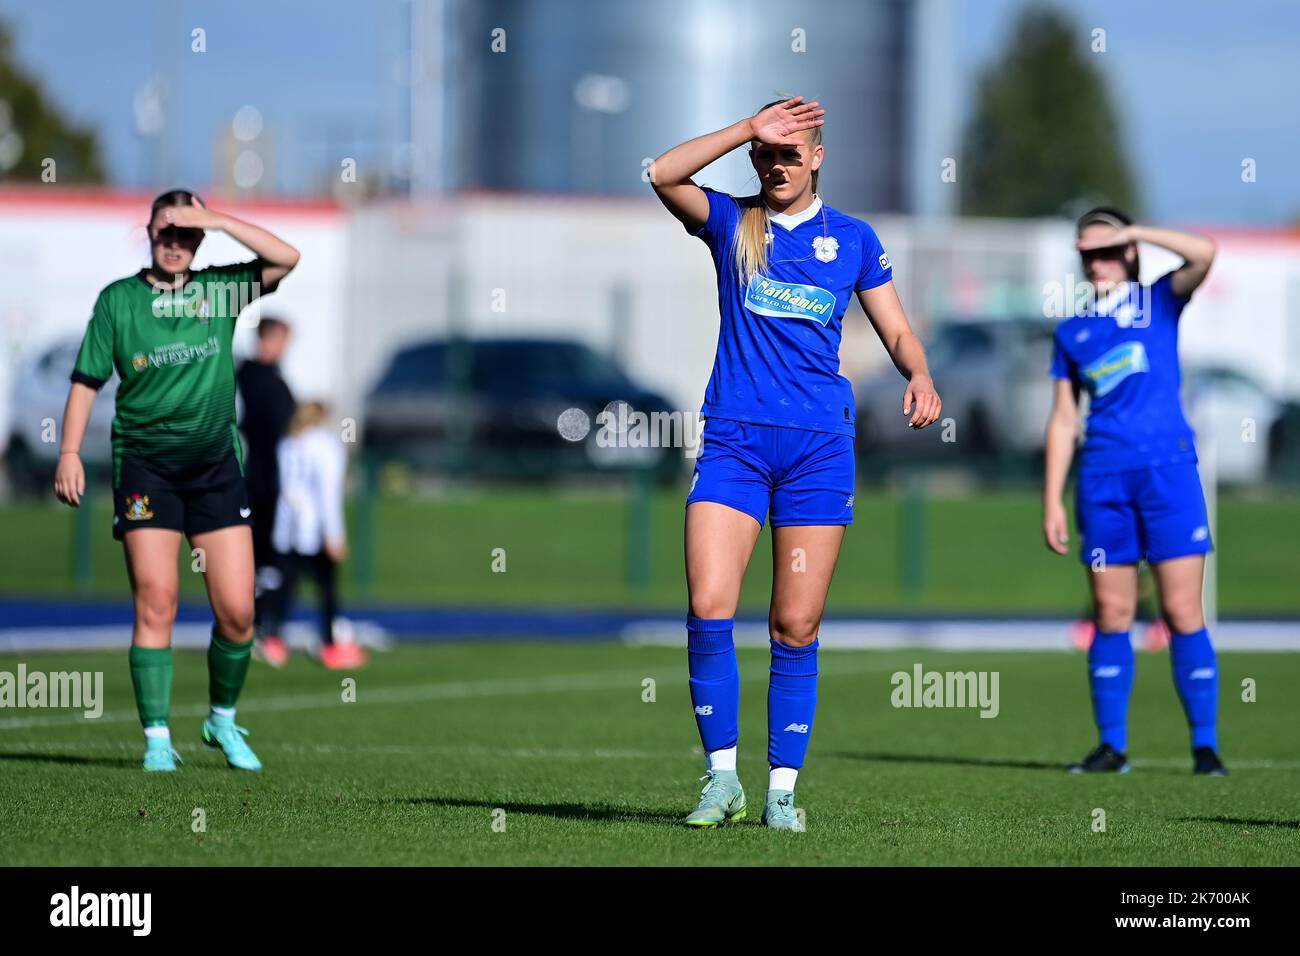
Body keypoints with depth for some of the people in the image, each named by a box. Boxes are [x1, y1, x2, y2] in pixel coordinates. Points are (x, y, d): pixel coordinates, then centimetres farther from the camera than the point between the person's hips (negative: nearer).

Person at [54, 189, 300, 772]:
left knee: (236, 610, -2)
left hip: (216, 462, 2)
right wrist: (70, 450, -4)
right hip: (144, 465, -2)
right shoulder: (118, 299, 2)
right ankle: (157, 740, -3)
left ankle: (223, 720, 20)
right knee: (155, 603, -9)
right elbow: (87, 379, 5)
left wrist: (216, 219, -11)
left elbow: (285, 259, -6)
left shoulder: (220, 290, 6)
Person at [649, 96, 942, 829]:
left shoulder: (853, 239, 9)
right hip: (734, 440, 0)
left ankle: (783, 789, 7)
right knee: (709, 607, -13)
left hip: (820, 446, 0)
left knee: (796, 627, 0)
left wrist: (920, 377, -8)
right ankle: (723, 777, -3)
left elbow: (897, 330, 13)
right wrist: (749, 129, -15)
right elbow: (664, 175, -11)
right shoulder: (731, 224, 6)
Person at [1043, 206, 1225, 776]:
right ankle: (1111, 745, 7)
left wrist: (1135, 232, -9)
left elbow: (1203, 254, -13)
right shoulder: (1072, 332, 15)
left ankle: (1205, 745, -3)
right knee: (1111, 615, 2)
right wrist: (1052, 503, 9)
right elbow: (1063, 420, 15)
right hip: (1103, 479, 3)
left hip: (1168, 470, -3)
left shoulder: (1159, 301, 7)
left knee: (1182, 611, -6)